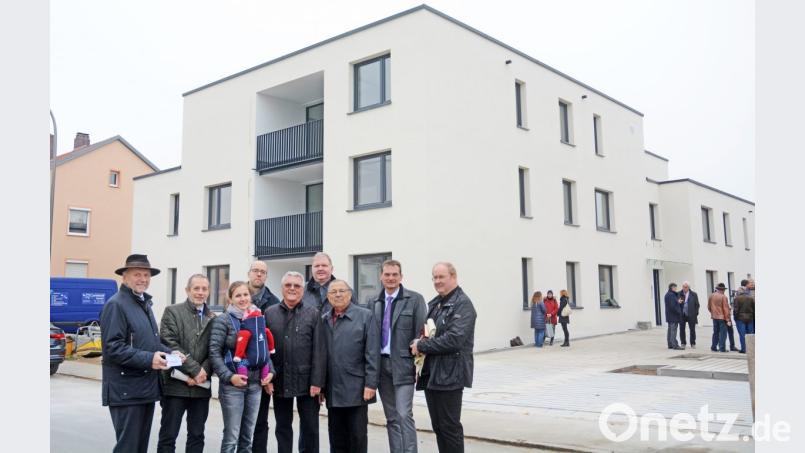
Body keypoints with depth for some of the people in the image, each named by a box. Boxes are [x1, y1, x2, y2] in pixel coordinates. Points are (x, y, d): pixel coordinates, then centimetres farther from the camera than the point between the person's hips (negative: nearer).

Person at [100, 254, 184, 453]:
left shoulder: (145, 303, 17)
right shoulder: (116, 304, -11)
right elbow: (112, 348, -19)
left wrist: (169, 353, 3)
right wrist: (148, 359, -24)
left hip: (147, 387, 9)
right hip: (126, 390, -8)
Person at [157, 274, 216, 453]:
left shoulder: (213, 318, 10)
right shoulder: (172, 312, -1)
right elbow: (170, 344, -12)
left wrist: (203, 372, -12)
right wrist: (195, 369, -15)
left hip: (201, 386, 4)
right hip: (176, 384, -4)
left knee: (197, 435, 11)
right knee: (168, 435, 3)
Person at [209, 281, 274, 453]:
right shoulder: (223, 320, -4)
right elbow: (214, 352, -10)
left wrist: (270, 371, 2)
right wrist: (228, 376, -19)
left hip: (255, 384, 5)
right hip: (232, 385, -5)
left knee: (248, 436, 12)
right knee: (231, 437, -1)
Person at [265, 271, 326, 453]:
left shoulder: (313, 313, -2)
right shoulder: (270, 313, 5)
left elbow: (319, 351, -5)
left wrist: (317, 381, -10)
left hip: (306, 380, -2)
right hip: (279, 381, 2)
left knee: (310, 427, 5)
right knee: (282, 427, 14)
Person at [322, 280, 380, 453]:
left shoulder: (365, 316, -3)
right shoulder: (323, 320, 10)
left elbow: (373, 354, -8)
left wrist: (371, 384, -13)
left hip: (357, 390, -4)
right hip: (333, 391, 4)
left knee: (357, 435, 4)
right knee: (336, 438, 12)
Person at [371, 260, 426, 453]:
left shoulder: (415, 299, -3)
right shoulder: (375, 303, 11)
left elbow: (421, 333, -5)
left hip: (403, 364, -4)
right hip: (381, 364, 4)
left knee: (404, 415, -9)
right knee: (391, 418, 11)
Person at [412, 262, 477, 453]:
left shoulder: (462, 303, -11)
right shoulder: (434, 304, 16)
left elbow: (454, 339, -22)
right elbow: (426, 331, 22)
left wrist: (422, 346, -14)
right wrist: (419, 342, -1)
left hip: (449, 375, -8)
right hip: (430, 373, 8)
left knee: (450, 427, 0)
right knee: (438, 426, 14)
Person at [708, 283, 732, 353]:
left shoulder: (711, 296, 5)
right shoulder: (723, 297, -13)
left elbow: (709, 307, 12)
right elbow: (726, 308, -12)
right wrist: (728, 319, -10)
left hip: (714, 317, 6)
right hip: (722, 317, -6)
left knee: (715, 332, 15)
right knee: (723, 333, -2)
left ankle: (713, 347, 17)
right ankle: (722, 348, -4)